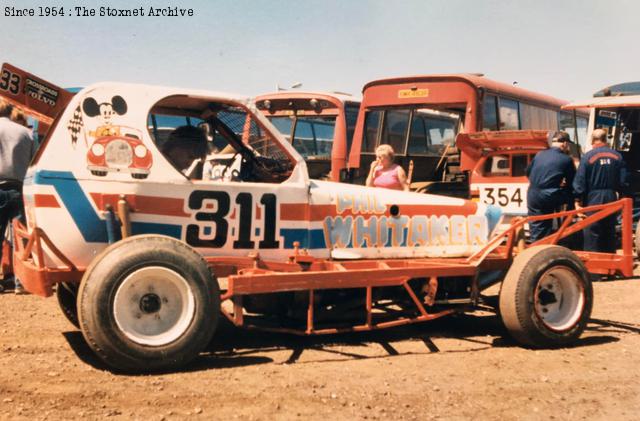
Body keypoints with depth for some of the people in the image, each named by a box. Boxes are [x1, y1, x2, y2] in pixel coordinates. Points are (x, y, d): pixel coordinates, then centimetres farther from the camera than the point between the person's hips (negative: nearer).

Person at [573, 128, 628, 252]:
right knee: (610, 232, 15)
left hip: (593, 198, -4)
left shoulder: (588, 156, -11)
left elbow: (580, 181, -11)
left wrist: (578, 199, -1)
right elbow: (623, 181, 4)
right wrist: (618, 192, 19)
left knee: (592, 233, 1)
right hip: (611, 198, 4)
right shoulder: (617, 156, 1)